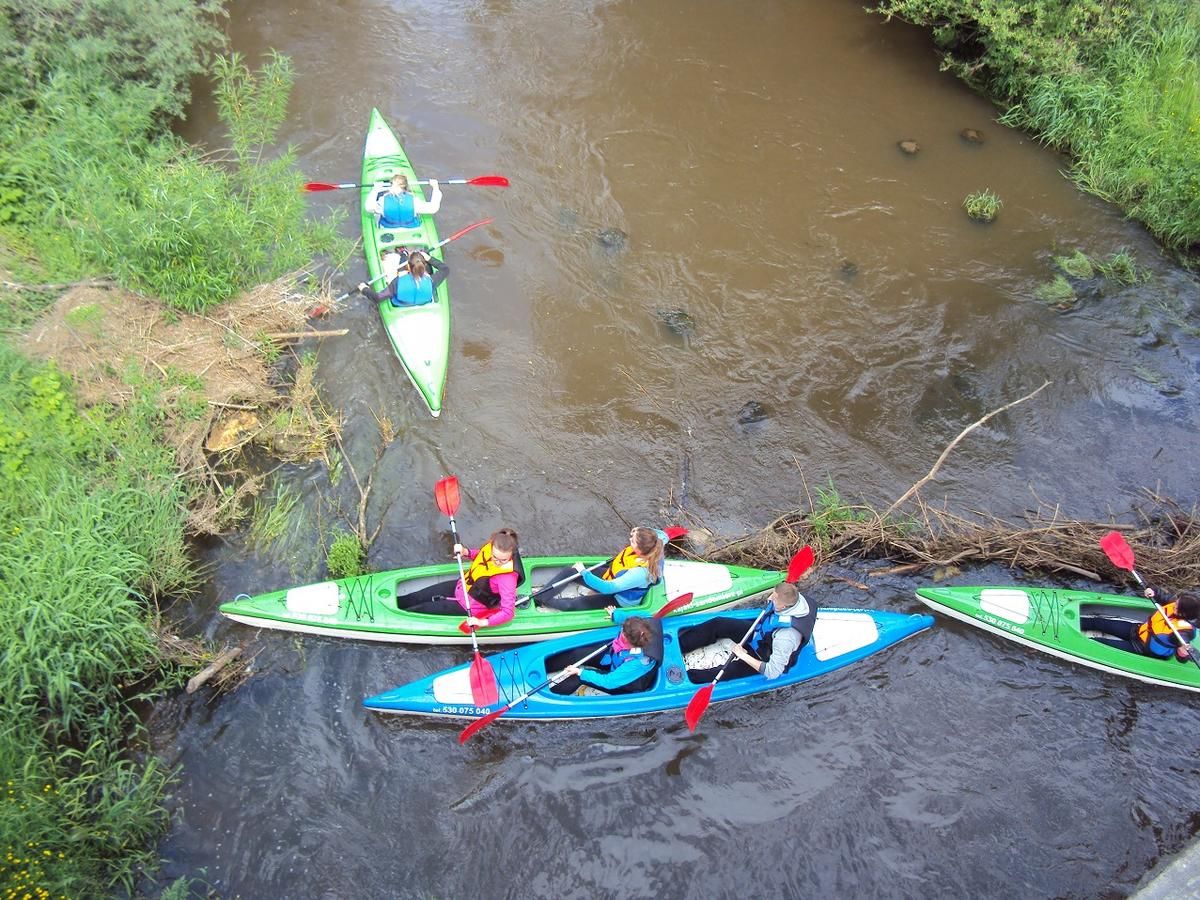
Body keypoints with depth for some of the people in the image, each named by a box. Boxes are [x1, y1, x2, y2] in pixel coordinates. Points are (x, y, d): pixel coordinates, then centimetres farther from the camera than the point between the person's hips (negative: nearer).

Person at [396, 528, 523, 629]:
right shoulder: (493, 545, -20)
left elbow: (508, 612, -36)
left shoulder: (507, 577, -38)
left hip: (469, 606, -6)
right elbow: (479, 555, 5)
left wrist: (483, 622, -44)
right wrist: (466, 552, -15)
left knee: (422, 609, 6)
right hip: (463, 585, 6)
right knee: (418, 597, 13)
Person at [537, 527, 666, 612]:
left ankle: (544, 601, 7)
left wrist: (583, 572, -28)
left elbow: (608, 588, -39)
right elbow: (662, 535, 3)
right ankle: (540, 596, 1)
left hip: (617, 599, -8)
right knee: (568, 572, -4)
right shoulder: (650, 546, -23)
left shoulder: (640, 573, -43)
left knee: (572, 605, -18)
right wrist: (641, 531, -16)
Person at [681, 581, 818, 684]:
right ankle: (680, 645, 11)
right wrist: (771, 602, -15)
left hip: (764, 658, -8)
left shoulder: (786, 636, -42)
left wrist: (744, 655, -32)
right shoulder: (792, 598, -22)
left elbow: (772, 673, -37)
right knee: (718, 624, 1)